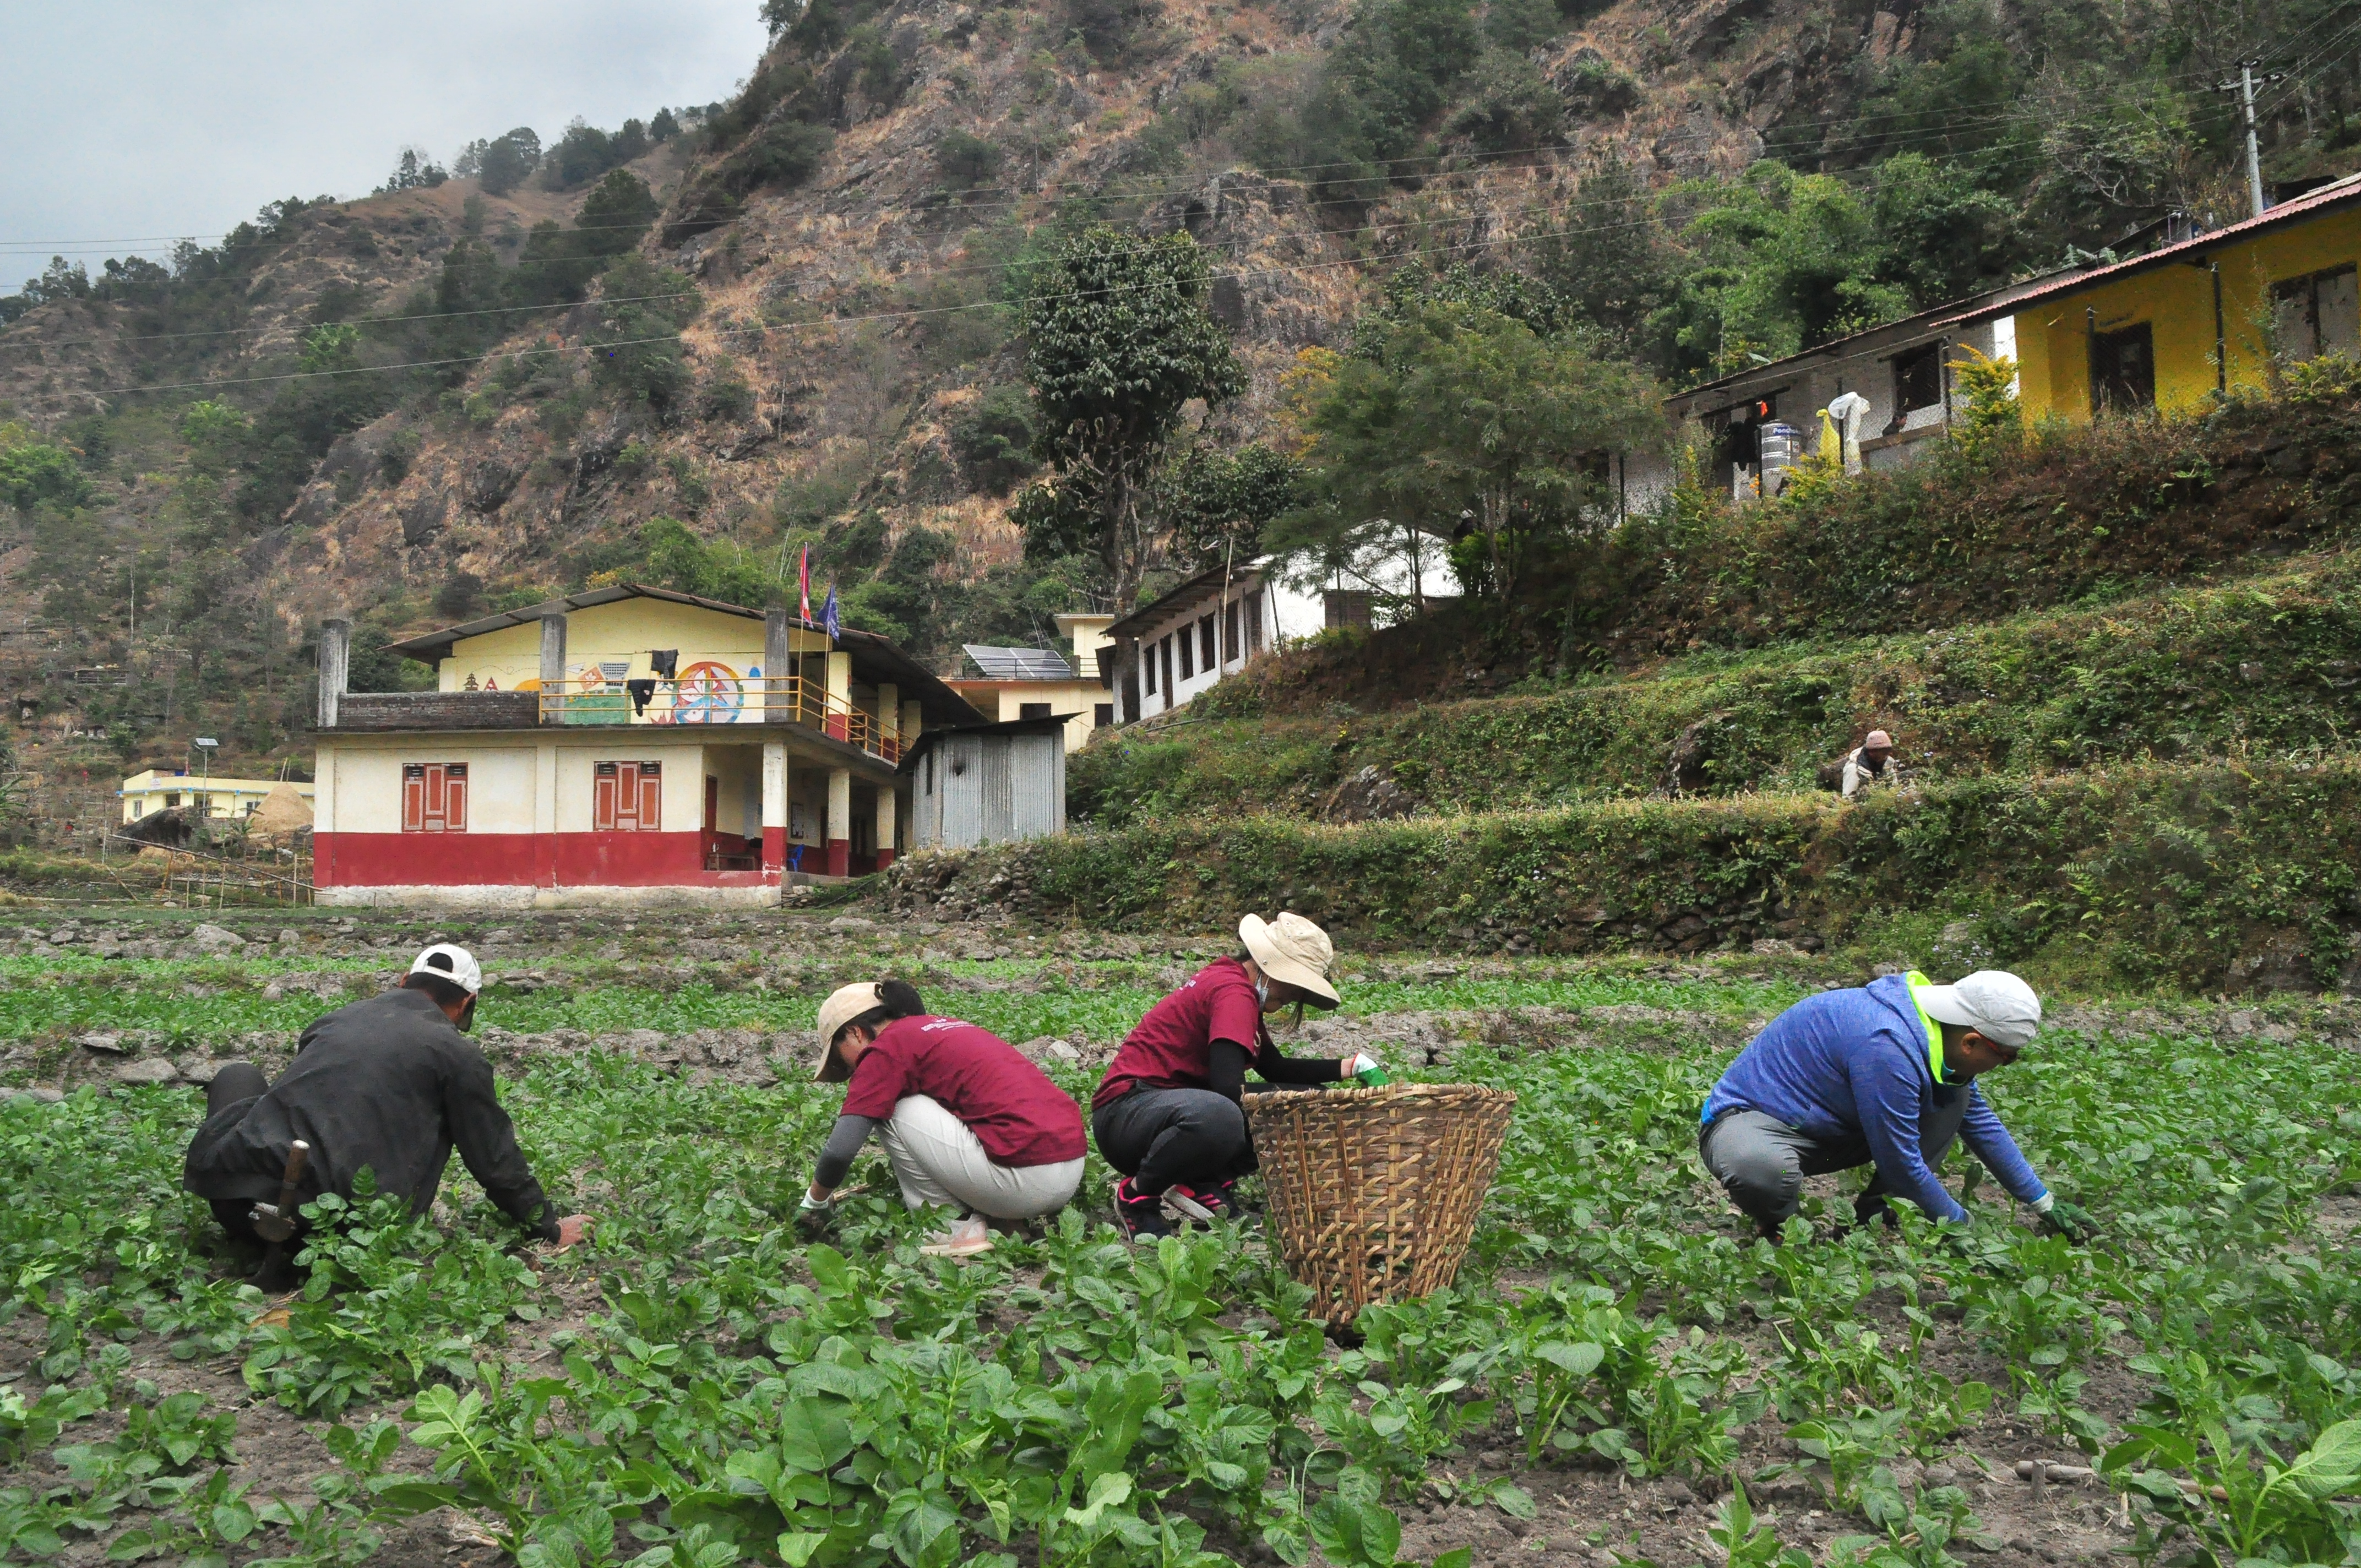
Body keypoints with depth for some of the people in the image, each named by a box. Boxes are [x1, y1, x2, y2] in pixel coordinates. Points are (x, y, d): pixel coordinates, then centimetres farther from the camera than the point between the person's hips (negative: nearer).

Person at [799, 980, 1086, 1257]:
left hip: (1027, 1180, -9)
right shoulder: (943, 1026, 23)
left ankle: (957, 1227, 3)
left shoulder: (887, 1047, -2)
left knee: (891, 1111, 1)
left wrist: (814, 1201, 11)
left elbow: (841, 1150, -8)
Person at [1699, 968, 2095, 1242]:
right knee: (1764, 1171, -45)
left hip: (1834, 1128, 9)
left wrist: (2044, 1204, 21)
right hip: (1747, 1119, -9)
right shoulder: (1888, 1047, -32)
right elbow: (1900, 1163, -23)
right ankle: (1783, 1232, -9)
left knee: (1954, 1095, 1)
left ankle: (1878, 1214, 0)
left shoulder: (1942, 1035, 0)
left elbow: (1982, 1124, 17)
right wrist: (1959, 1225, -8)